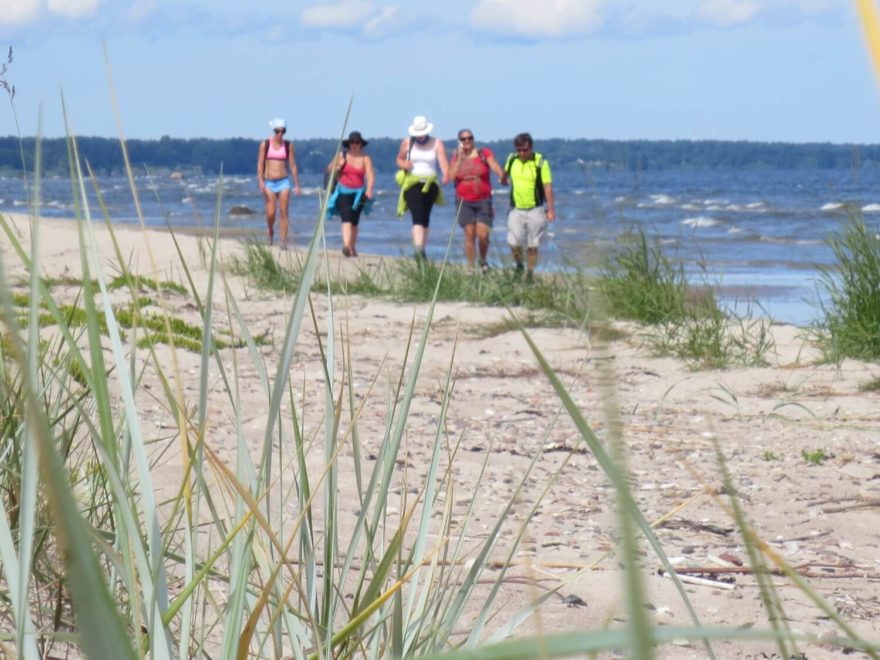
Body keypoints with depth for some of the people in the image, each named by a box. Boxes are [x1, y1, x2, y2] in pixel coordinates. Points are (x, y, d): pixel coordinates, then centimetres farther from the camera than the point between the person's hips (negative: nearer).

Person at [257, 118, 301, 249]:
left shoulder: (288, 145, 5)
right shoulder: (265, 144, 2)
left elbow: (292, 165, 7)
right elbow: (260, 164, 0)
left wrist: (297, 184, 4)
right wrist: (261, 182, -11)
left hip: (284, 182, 1)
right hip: (269, 183, -1)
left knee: (283, 213, -7)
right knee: (270, 213, -6)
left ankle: (283, 242, -5)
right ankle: (270, 230, 27)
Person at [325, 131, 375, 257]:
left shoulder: (365, 159, 0)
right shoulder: (342, 156, 3)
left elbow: (370, 175, -12)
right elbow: (329, 169, 12)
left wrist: (369, 189, -29)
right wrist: (339, 166, -10)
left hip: (358, 193, 1)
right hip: (343, 192, -1)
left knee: (354, 222, 11)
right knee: (346, 219, -18)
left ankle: (352, 247, 24)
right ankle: (346, 245, -32)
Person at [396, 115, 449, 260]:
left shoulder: (437, 144, 1)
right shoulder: (407, 143, 5)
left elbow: (443, 161, -14)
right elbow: (399, 159, 17)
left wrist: (446, 175, -34)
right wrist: (404, 164, -7)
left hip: (430, 184, 2)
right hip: (412, 184, -2)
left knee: (425, 218, 10)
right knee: (418, 216, -19)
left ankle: (421, 249, 20)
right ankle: (418, 247, -33)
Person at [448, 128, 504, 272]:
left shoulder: (484, 153, 1)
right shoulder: (456, 157, 8)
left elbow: (494, 166, -14)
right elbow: (451, 176, -4)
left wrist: (502, 176, -33)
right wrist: (460, 158, -8)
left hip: (483, 200, -1)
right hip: (464, 201, 1)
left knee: (483, 235, -8)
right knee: (470, 235, -2)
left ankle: (483, 260, 20)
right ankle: (470, 268, 6)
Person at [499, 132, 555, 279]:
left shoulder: (540, 162, -12)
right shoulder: (512, 159, 0)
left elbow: (548, 187, -13)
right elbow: (505, 174, 25)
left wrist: (551, 210, -15)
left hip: (535, 209, -3)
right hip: (516, 209, 3)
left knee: (532, 245, 2)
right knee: (514, 242, -7)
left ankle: (529, 274, 15)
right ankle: (519, 266, 19)